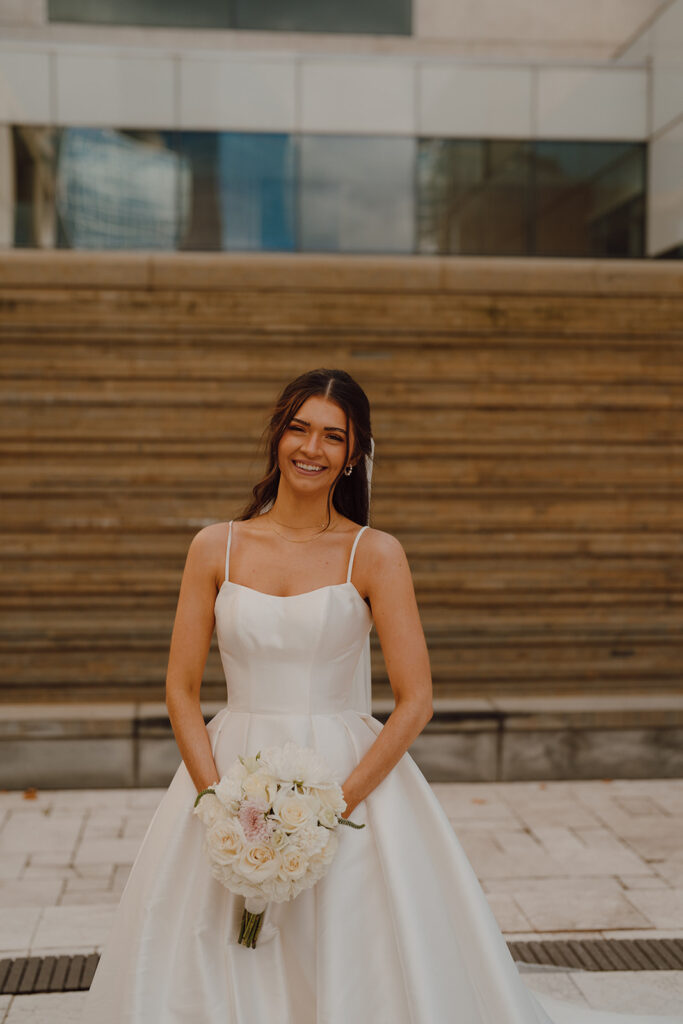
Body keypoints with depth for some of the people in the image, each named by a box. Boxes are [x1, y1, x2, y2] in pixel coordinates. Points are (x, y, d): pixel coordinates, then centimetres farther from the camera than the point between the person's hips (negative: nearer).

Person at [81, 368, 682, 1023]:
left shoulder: (375, 555, -4)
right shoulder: (215, 547, 2)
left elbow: (415, 703, -7)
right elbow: (181, 689, 2)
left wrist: (335, 806, -15)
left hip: (352, 776, -2)